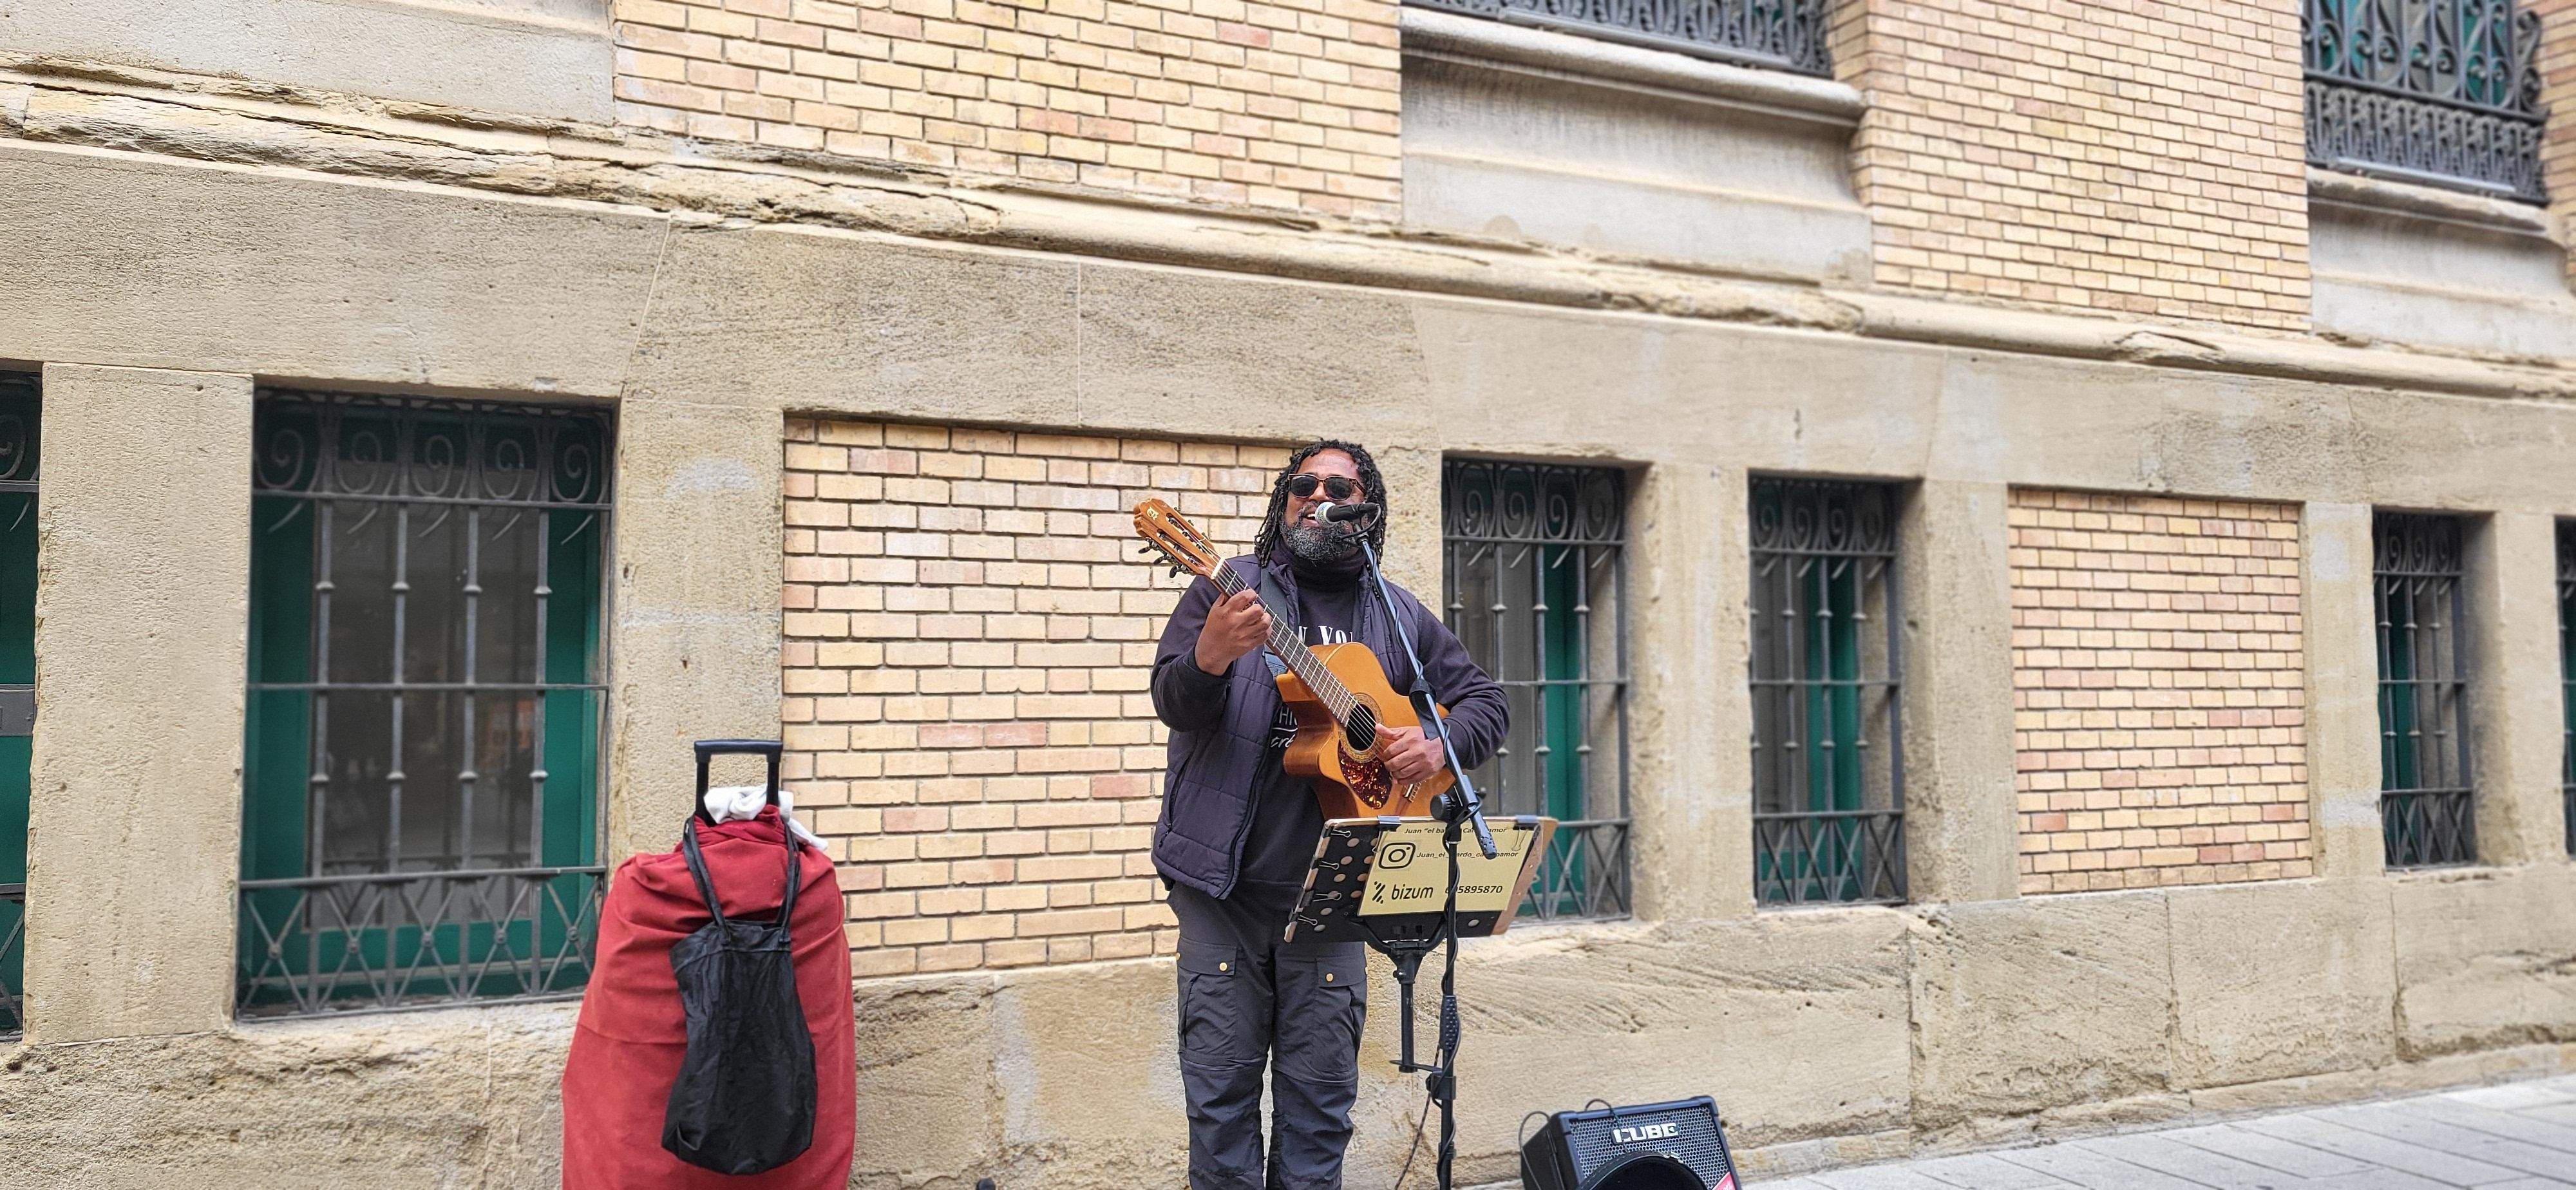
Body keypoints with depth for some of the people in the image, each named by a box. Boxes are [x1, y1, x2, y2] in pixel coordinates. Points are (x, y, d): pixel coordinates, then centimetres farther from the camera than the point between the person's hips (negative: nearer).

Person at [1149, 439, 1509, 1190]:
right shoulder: (1232, 588, 2)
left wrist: (1440, 749, -5)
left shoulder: (1399, 619, 12)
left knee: (1320, 1094, 7)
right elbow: (1175, 705, -10)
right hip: (1224, 878, -2)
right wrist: (1211, 658, -33)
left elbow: (1485, 699, 16)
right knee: (1221, 1086, 2)